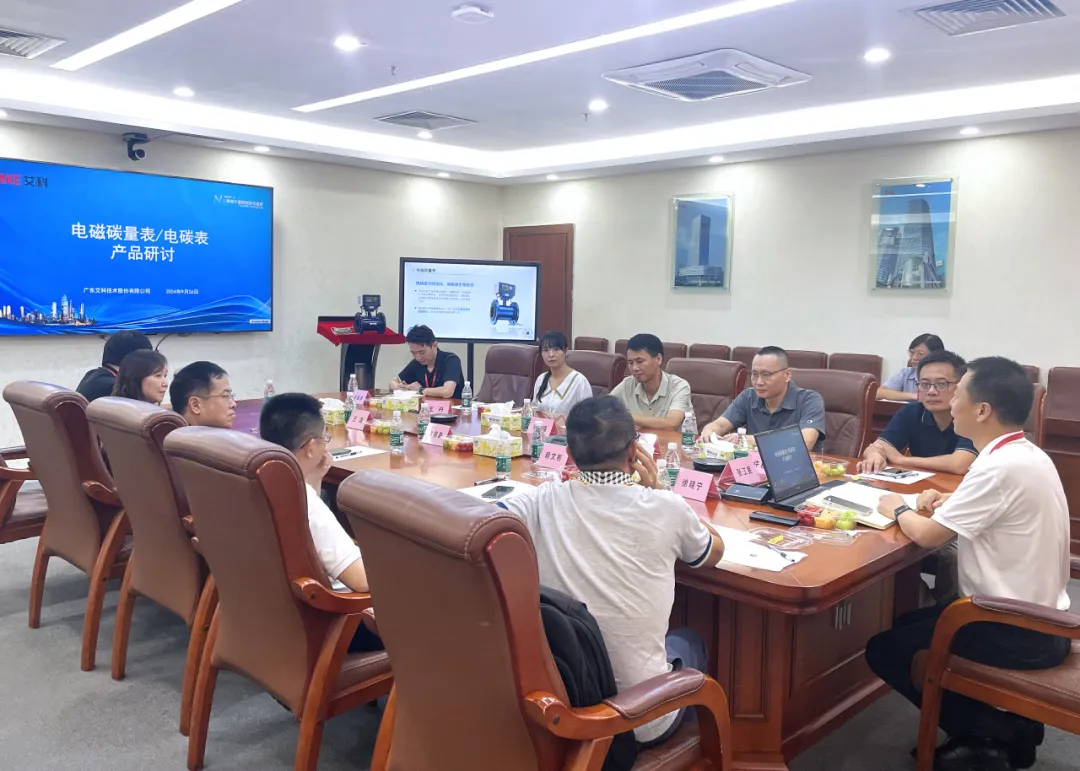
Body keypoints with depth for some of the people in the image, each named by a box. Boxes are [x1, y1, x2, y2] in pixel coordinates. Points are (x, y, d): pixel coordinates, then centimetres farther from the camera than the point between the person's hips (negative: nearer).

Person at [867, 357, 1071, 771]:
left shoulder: (1001, 466, -27)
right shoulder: (1028, 455, 3)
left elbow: (929, 535, -22)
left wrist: (898, 510, -2)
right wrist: (948, 501, 5)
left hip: (1018, 633, -9)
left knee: (885, 648, 2)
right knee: (909, 624, 23)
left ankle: (984, 732, 8)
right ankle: (1006, 722, 18)